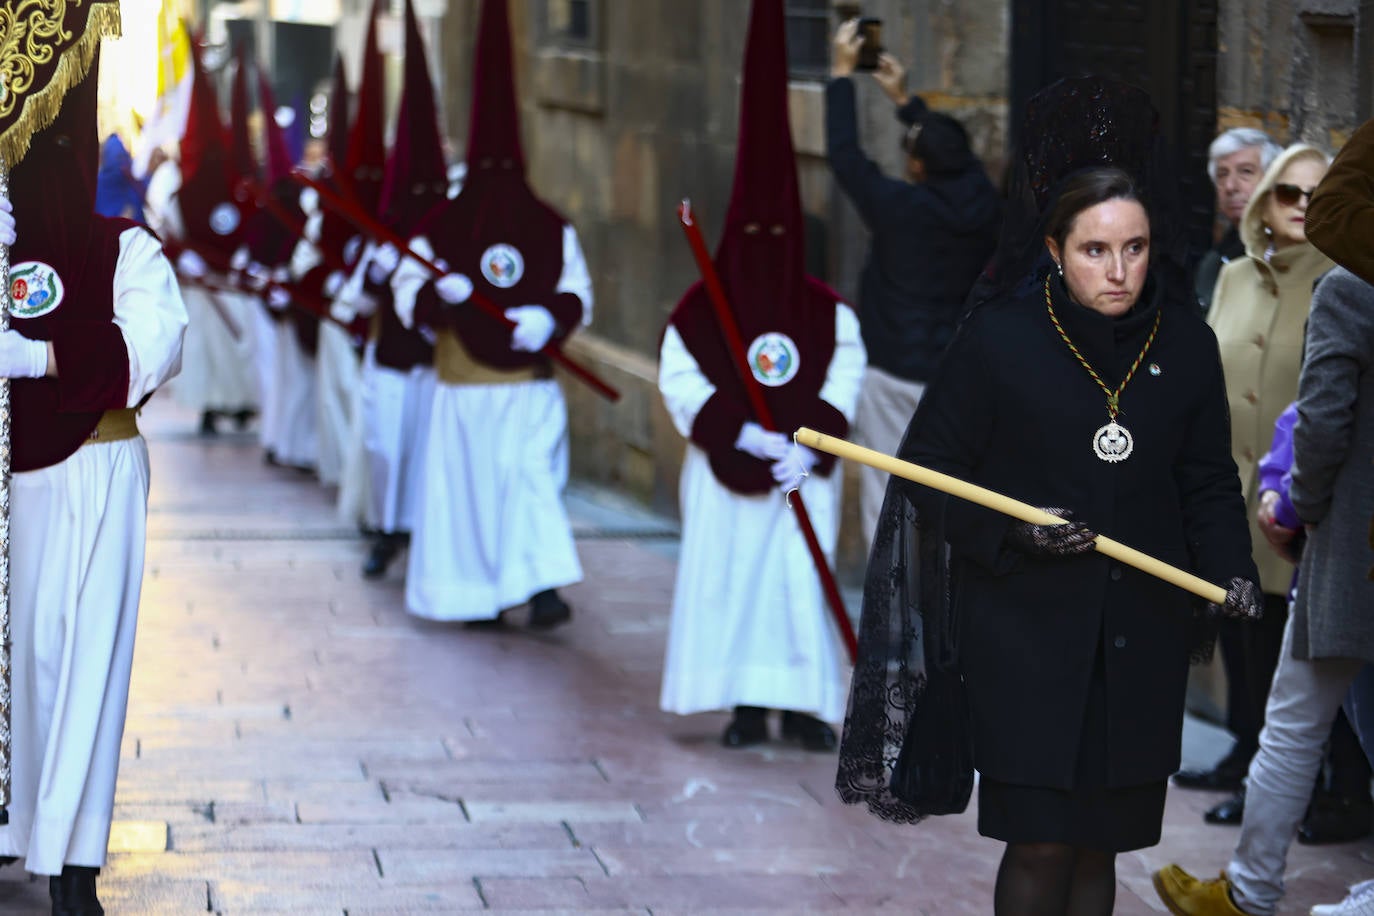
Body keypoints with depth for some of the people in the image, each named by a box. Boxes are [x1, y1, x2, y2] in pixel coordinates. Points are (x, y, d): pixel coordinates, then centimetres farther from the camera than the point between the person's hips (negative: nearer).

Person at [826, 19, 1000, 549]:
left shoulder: (901, 207, -16)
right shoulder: (984, 208, -2)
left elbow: (844, 156, -6)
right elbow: (954, 157, 18)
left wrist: (842, 74, 3)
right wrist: (904, 100, 27)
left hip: (896, 376, -5)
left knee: (888, 503, 3)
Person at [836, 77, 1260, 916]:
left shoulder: (1185, 344, 3)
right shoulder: (999, 341, -7)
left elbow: (1210, 479, 10)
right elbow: (928, 471, -2)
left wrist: (1234, 571, -7)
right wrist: (1015, 530, -18)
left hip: (1140, 642, 3)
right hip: (1027, 634, -3)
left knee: (1101, 844, 8)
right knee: (1041, 843, -6)